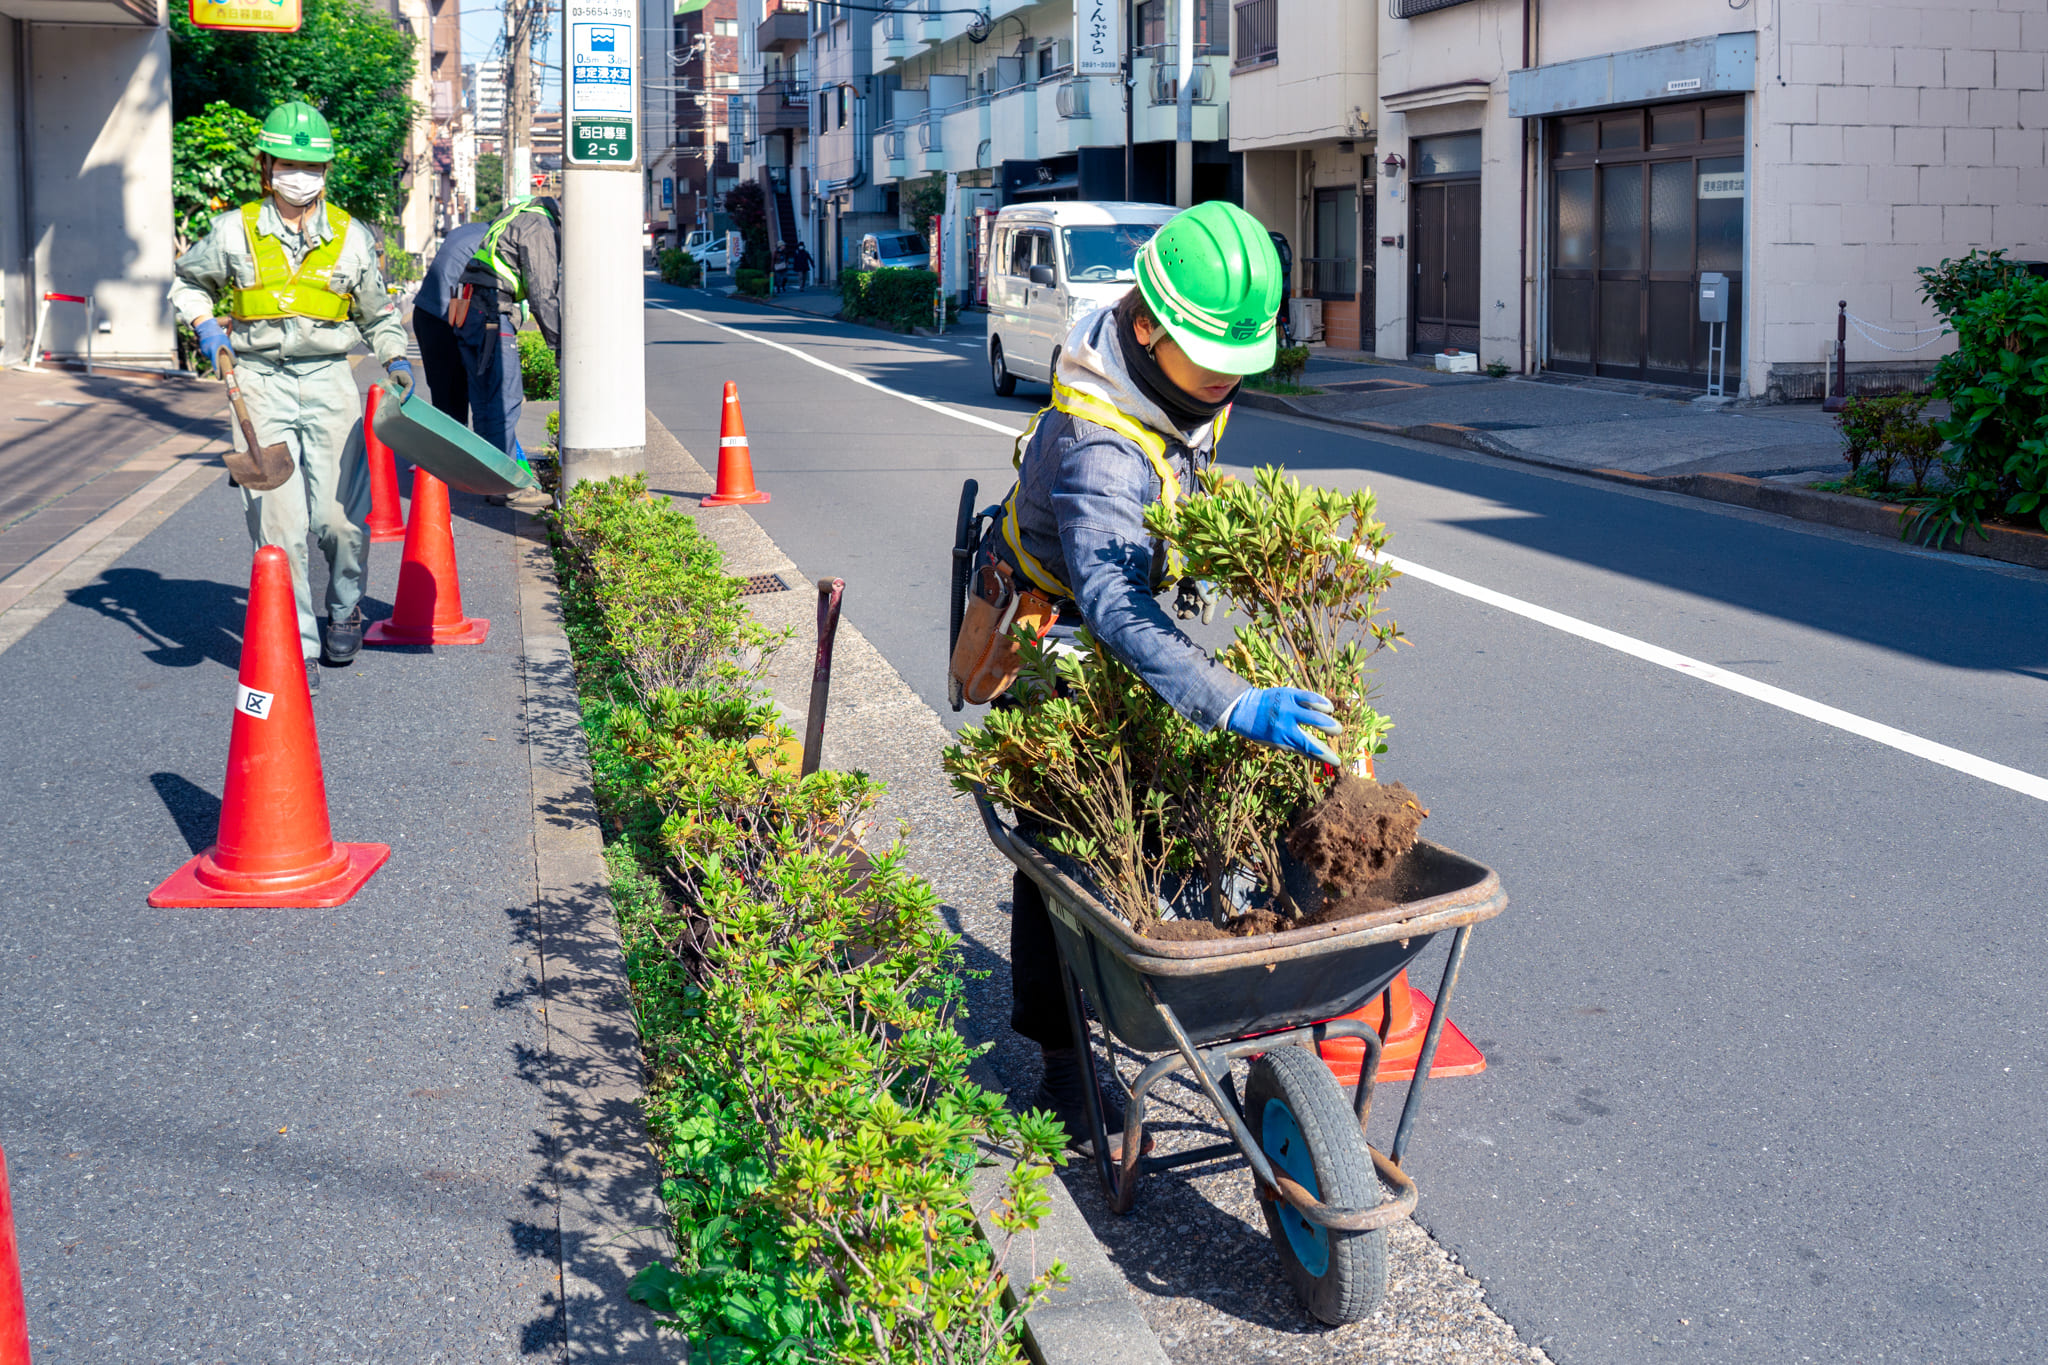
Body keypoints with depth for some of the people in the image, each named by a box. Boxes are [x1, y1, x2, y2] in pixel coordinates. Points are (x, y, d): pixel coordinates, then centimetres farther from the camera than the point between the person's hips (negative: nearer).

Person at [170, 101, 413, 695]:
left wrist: (396, 358, 3)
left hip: (329, 380, 1)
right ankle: (297, 648, 0)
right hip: (259, 380, -1)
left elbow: (377, 312, 19)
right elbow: (187, 283, 20)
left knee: (339, 516, -3)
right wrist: (206, 327, 2)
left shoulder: (351, 236, 7)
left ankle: (345, 609, 27)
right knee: (277, 522, -7)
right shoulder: (235, 231, 4)